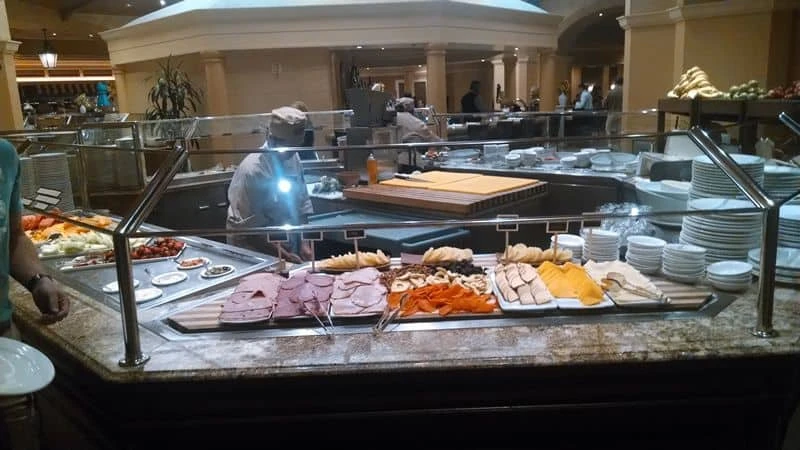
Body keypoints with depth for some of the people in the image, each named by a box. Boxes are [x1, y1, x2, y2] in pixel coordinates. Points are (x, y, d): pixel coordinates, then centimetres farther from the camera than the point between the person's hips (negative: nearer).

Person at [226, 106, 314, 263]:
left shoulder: (293, 159, -3)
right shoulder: (252, 170, -21)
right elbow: (248, 227, -17)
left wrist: (304, 244, -3)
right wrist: (282, 255, -17)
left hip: (288, 246, 5)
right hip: (254, 251, -5)